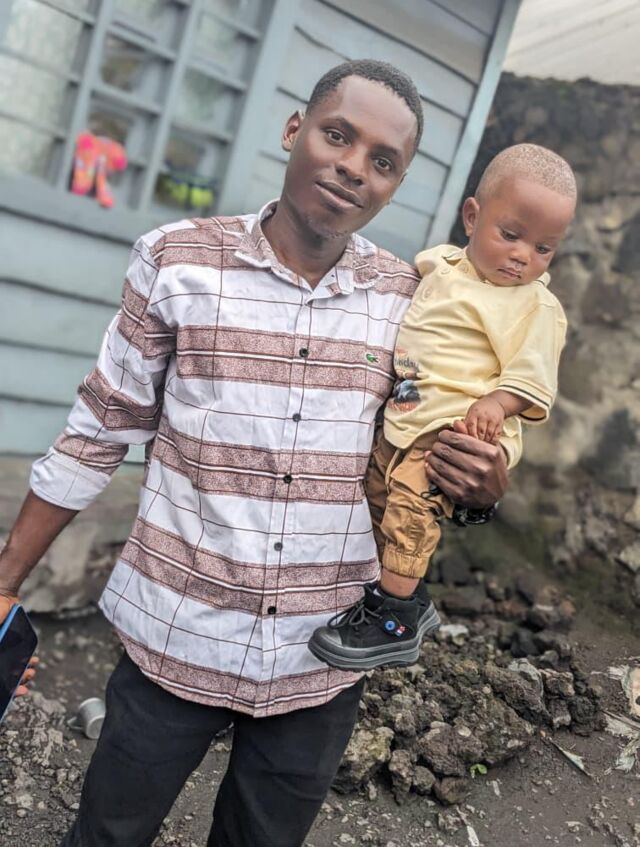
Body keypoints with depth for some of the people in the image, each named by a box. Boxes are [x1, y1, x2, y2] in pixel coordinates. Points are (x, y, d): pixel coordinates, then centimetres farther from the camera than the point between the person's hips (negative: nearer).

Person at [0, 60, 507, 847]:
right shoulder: (176, 261, -7)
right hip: (174, 638, -1)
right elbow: (100, 433, 0)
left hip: (322, 664, 2)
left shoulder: (410, 299, -2)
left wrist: (478, 487, -13)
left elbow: (423, 455, 10)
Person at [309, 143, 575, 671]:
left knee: (412, 499, -26)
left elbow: (533, 379, -12)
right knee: (379, 499, 16)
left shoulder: (536, 307, -7)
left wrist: (494, 404, -27)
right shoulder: (441, 265, 11)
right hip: (405, 419, 8)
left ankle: (394, 623, -13)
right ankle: (409, 602, 32)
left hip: (461, 426, -8)